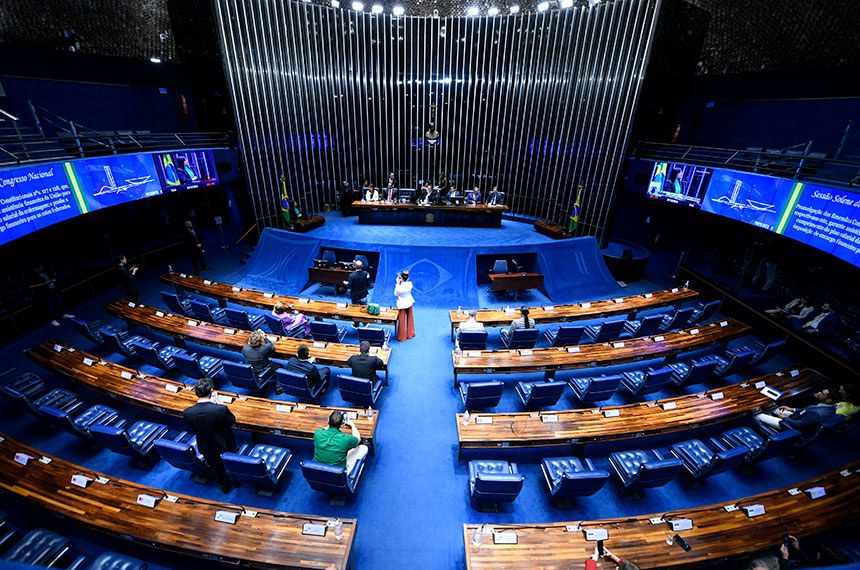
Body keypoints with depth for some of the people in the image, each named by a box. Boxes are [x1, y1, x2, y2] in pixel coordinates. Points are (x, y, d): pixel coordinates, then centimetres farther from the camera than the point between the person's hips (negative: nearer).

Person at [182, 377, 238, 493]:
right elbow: (232, 421, -15)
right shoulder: (221, 409, -36)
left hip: (206, 447, 2)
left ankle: (225, 486, 53)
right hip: (226, 444, -1)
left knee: (217, 467, 30)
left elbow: (192, 428, -6)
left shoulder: (187, 413, -28)